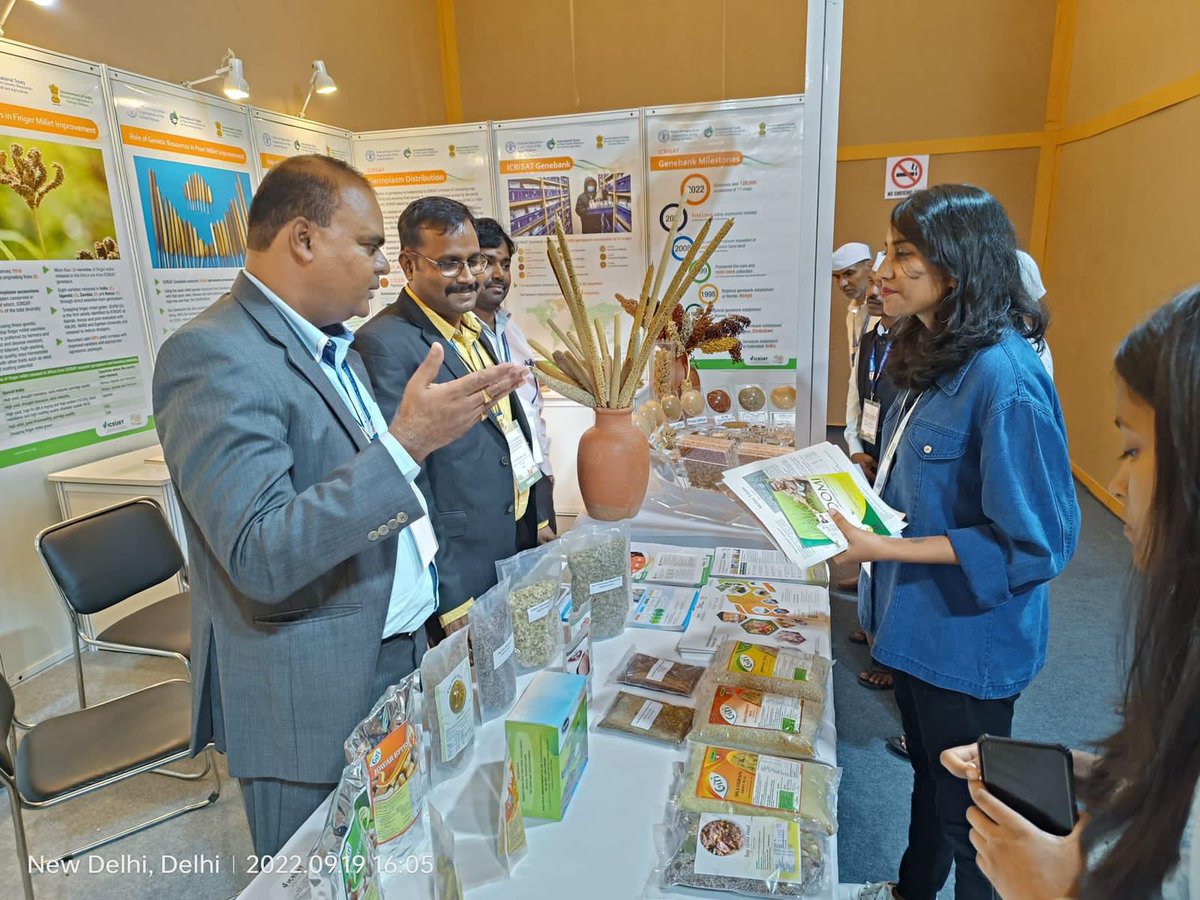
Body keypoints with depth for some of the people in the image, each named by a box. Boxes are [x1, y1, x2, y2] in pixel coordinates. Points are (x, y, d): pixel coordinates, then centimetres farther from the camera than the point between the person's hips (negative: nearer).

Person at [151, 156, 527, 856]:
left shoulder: (334, 345, 9)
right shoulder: (213, 355, -21)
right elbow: (262, 559, -29)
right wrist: (405, 444, -33)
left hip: (399, 656, 8)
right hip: (312, 702, -8)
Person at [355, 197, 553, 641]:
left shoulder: (473, 327, 9)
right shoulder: (385, 344, -18)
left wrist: (539, 519, 16)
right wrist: (450, 598, -19)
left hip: (522, 540, 8)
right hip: (462, 573, -8)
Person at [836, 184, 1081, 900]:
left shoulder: (1005, 379, -27)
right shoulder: (938, 357, 2)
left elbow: (1034, 543, -25)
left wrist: (885, 549, -27)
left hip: (969, 639, -9)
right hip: (920, 623, 9)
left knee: (968, 812, 15)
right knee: (929, 774, 30)